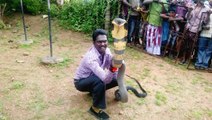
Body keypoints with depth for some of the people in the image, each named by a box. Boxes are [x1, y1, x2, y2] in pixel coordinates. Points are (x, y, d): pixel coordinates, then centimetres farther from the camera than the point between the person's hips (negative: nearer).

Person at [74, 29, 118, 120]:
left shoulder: (106, 51, -14)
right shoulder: (91, 57, -37)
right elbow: (105, 79, -47)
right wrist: (112, 67, -62)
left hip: (95, 78, 7)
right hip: (81, 82, -7)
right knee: (100, 81, -38)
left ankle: (95, 91, 14)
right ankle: (95, 109, -15)